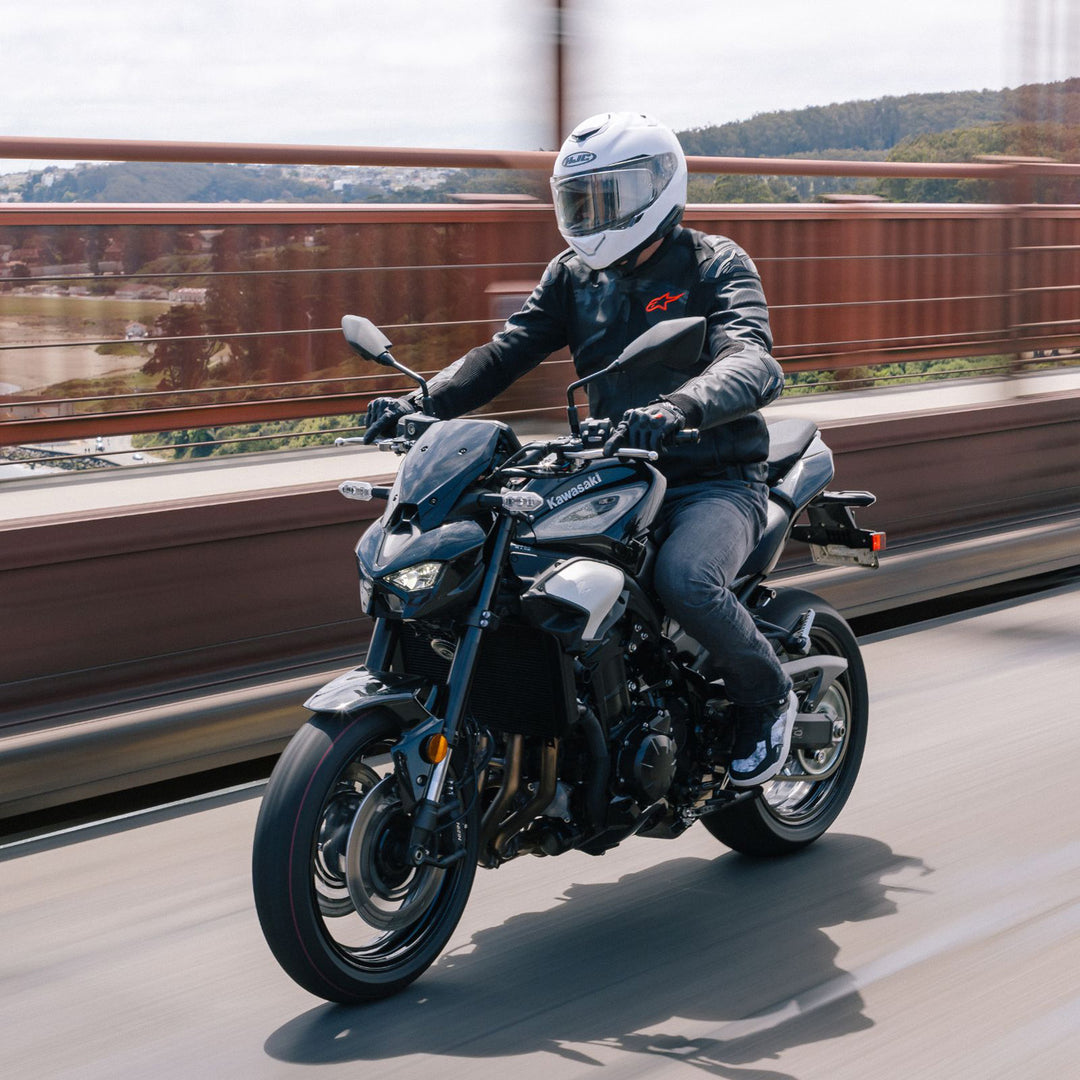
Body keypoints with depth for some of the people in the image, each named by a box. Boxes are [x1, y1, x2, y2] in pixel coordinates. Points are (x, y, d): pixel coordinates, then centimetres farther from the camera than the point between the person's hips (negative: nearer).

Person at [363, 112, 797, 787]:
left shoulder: (717, 265, -5)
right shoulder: (575, 275, 12)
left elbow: (755, 362, -24)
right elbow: (507, 351, 2)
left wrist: (678, 408, -46)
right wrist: (423, 402, -17)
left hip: (715, 480, -5)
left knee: (685, 580, -35)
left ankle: (767, 694, -4)